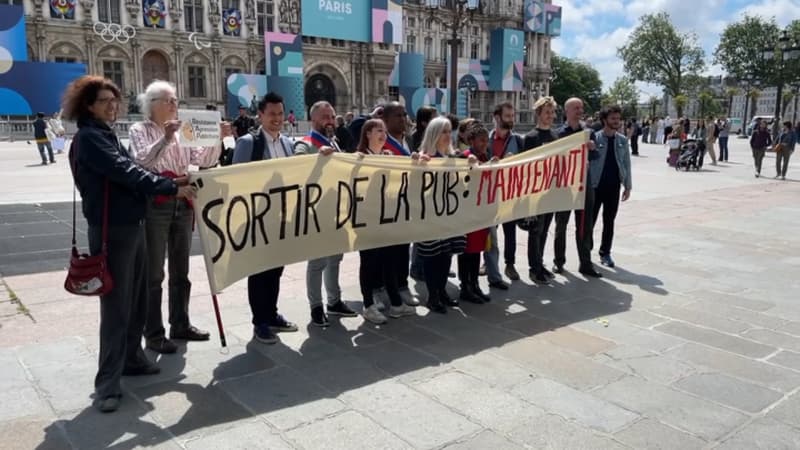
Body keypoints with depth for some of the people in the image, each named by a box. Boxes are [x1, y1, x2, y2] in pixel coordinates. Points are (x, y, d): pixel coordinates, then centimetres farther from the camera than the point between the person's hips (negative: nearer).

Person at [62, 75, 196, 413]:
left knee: (137, 301, 16)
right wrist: (171, 188, -24)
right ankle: (107, 385, 0)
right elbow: (125, 172, -22)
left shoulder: (107, 135, 17)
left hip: (132, 226, 9)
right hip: (111, 231, -9)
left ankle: (132, 358, 32)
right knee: (116, 307, -7)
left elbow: (129, 172, 15)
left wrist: (170, 182, 3)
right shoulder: (88, 137, -12)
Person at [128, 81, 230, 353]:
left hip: (182, 205, 6)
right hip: (155, 205, -6)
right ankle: (154, 333, 6)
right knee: (153, 273, -1)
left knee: (180, 271, 13)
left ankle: (180, 325, 25)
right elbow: (142, 160, -16)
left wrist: (218, 139, -7)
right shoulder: (139, 130, 0)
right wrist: (165, 139, -28)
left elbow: (204, 160, 7)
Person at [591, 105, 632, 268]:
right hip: (595, 185, -4)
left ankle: (605, 253, 20)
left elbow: (626, 164, 10)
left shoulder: (622, 140, 6)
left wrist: (627, 186, 6)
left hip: (613, 187, 4)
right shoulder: (594, 138, -6)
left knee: (609, 221, 10)